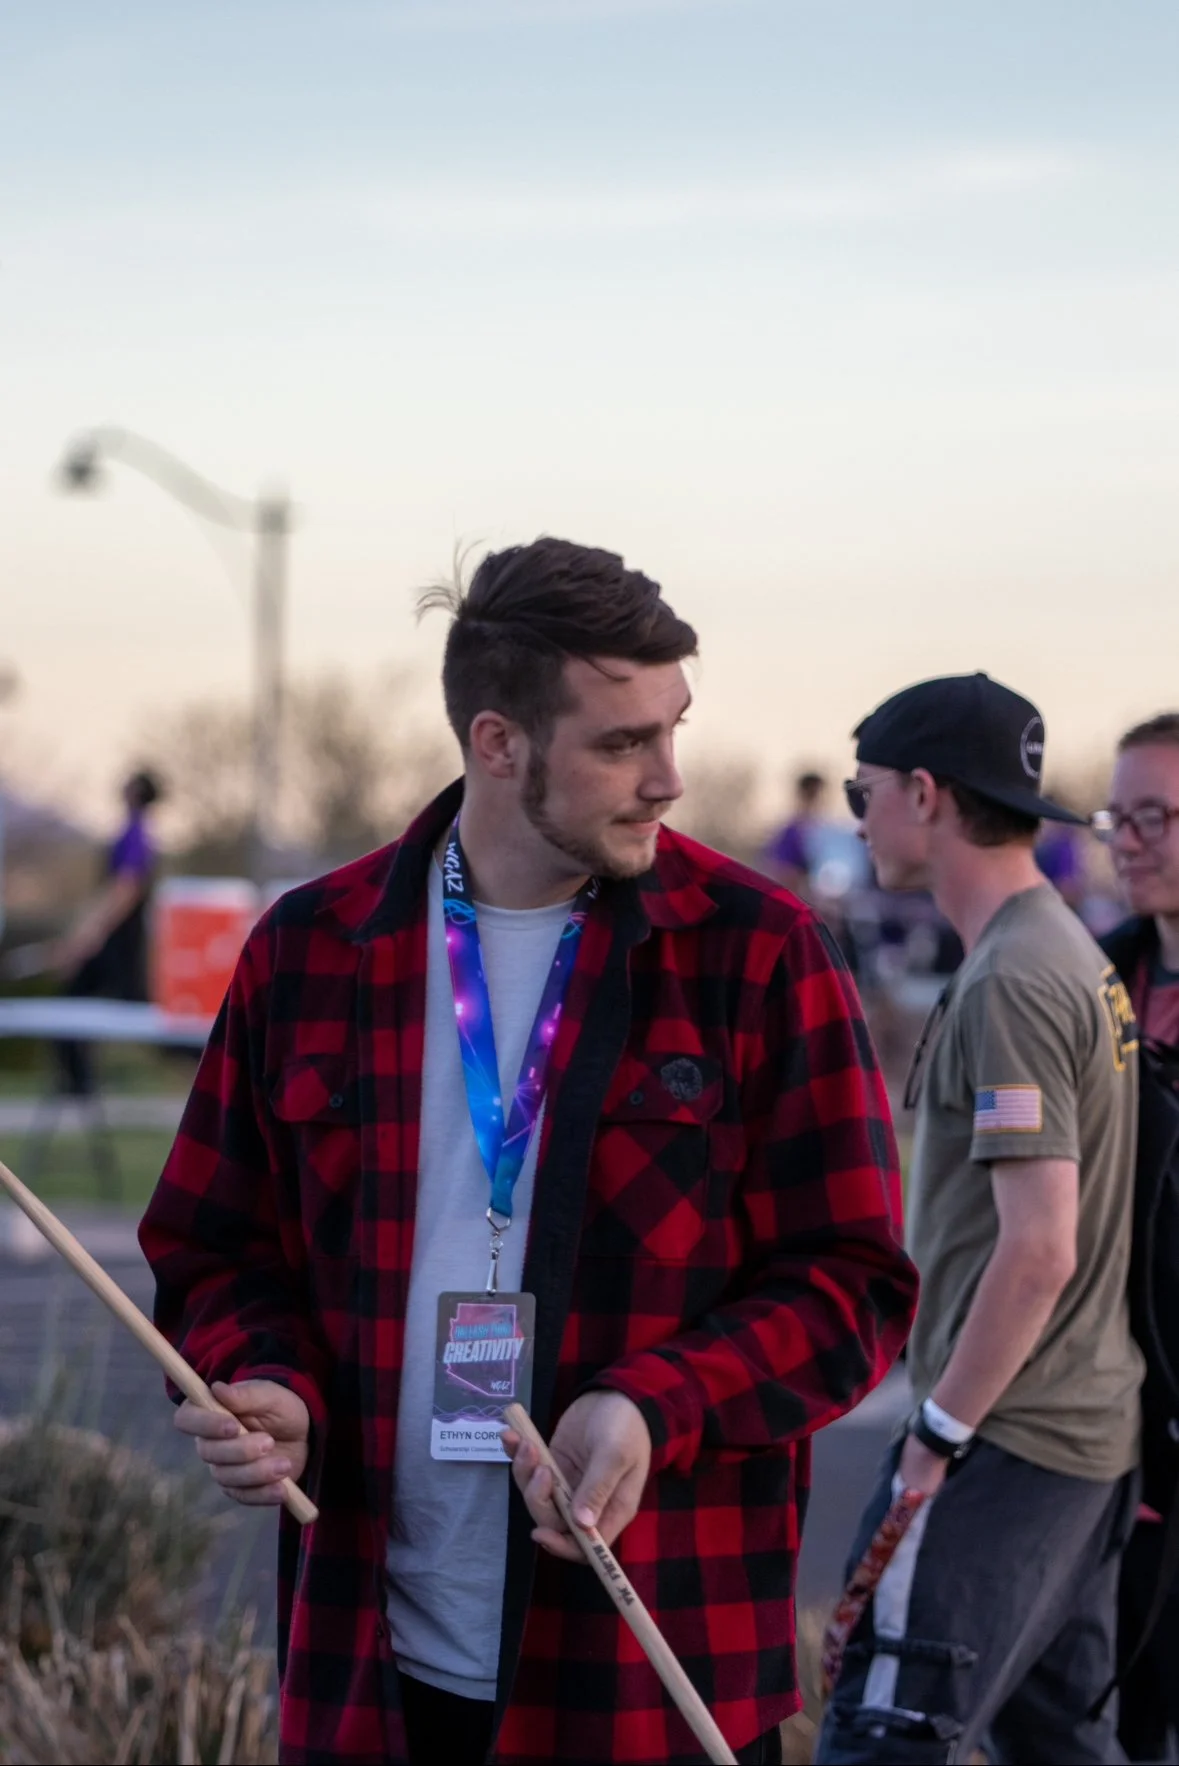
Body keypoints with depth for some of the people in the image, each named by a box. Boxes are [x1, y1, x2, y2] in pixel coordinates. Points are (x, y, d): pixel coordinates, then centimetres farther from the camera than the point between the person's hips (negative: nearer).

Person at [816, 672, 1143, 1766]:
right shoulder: (1075, 956, 14)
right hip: (1088, 1430, 10)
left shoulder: (1013, 982, -17)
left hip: (1005, 1440, -10)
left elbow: (1038, 1251, -22)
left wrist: (939, 1431, -16)